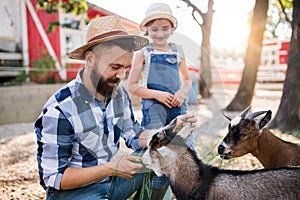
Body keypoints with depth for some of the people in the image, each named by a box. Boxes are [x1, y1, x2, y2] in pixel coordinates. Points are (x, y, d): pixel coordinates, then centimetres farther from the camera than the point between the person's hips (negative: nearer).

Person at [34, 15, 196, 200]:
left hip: (111, 178, 7)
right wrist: (110, 168, -30)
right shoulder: (59, 110, -26)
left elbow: (135, 138, 5)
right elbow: (54, 178, -21)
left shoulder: (119, 93, -3)